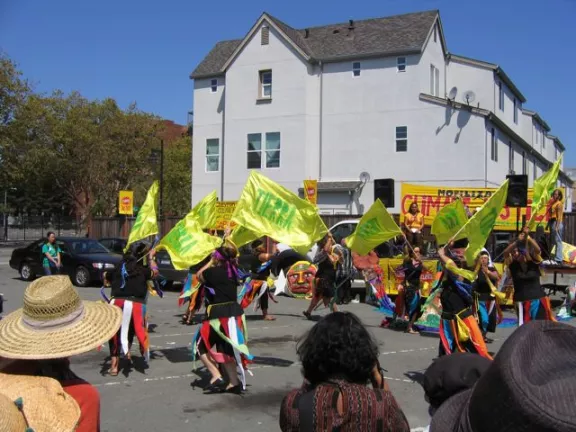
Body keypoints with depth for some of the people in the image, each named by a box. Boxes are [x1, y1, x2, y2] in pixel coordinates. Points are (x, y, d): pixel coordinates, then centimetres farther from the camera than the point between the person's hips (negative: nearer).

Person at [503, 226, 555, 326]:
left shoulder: (533, 262, -2)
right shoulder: (513, 265, -2)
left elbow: (537, 250, -20)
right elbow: (505, 252, -19)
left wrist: (528, 237, -29)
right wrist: (517, 241, -28)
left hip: (538, 299, 0)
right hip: (521, 301, 0)